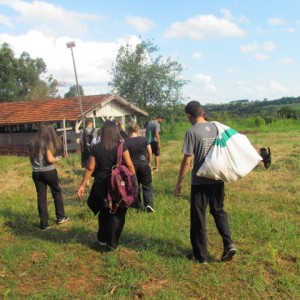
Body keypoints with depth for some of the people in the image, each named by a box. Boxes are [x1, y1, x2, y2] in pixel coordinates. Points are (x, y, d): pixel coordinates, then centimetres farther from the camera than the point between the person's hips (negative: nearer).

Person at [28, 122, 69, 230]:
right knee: (57, 193, 16)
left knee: (41, 197, 7)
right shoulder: (47, 142, -11)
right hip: (49, 172, -5)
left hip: (36, 173, 5)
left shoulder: (32, 142, 6)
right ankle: (60, 217, 26)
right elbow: (50, 159, -19)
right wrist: (57, 159, 1)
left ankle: (44, 224, 11)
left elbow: (31, 159, 11)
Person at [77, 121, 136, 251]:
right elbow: (129, 165, -10)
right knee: (116, 214, 12)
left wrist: (82, 185, 6)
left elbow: (89, 168, -1)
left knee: (104, 212, 24)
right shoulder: (121, 146, -7)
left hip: (101, 184, 2)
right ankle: (112, 244, 19)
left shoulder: (96, 148, -3)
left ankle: (102, 239, 38)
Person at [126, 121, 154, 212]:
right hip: (144, 164, 0)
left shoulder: (126, 142, -9)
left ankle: (136, 204, 26)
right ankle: (149, 204, -7)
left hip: (132, 165, 0)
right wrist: (148, 162, 16)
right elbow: (150, 153, 1)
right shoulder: (144, 139, -6)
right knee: (147, 185, 9)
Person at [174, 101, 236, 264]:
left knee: (198, 218, 8)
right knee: (219, 211, 22)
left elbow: (187, 160, -14)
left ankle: (201, 255, 17)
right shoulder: (216, 128, 2)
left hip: (200, 182, -5)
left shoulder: (192, 132, -13)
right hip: (217, 179, 5)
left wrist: (179, 183, -6)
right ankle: (229, 244, 7)